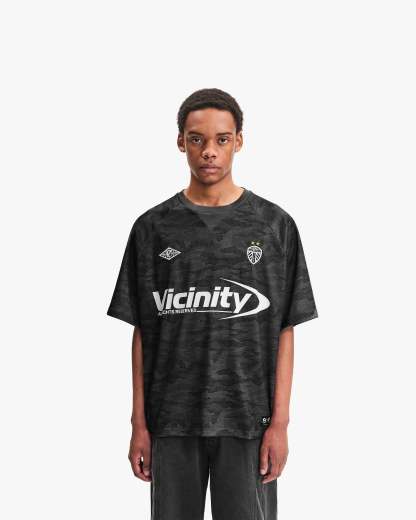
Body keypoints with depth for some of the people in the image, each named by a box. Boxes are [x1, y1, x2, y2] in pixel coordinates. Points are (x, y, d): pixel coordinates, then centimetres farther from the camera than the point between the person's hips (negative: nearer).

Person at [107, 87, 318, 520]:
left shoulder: (274, 225, 1)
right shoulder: (153, 228, 4)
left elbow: (283, 332, 2)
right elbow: (142, 332, 6)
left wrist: (280, 421, -4)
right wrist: (139, 423, 3)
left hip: (247, 420, -1)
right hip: (172, 420, 1)